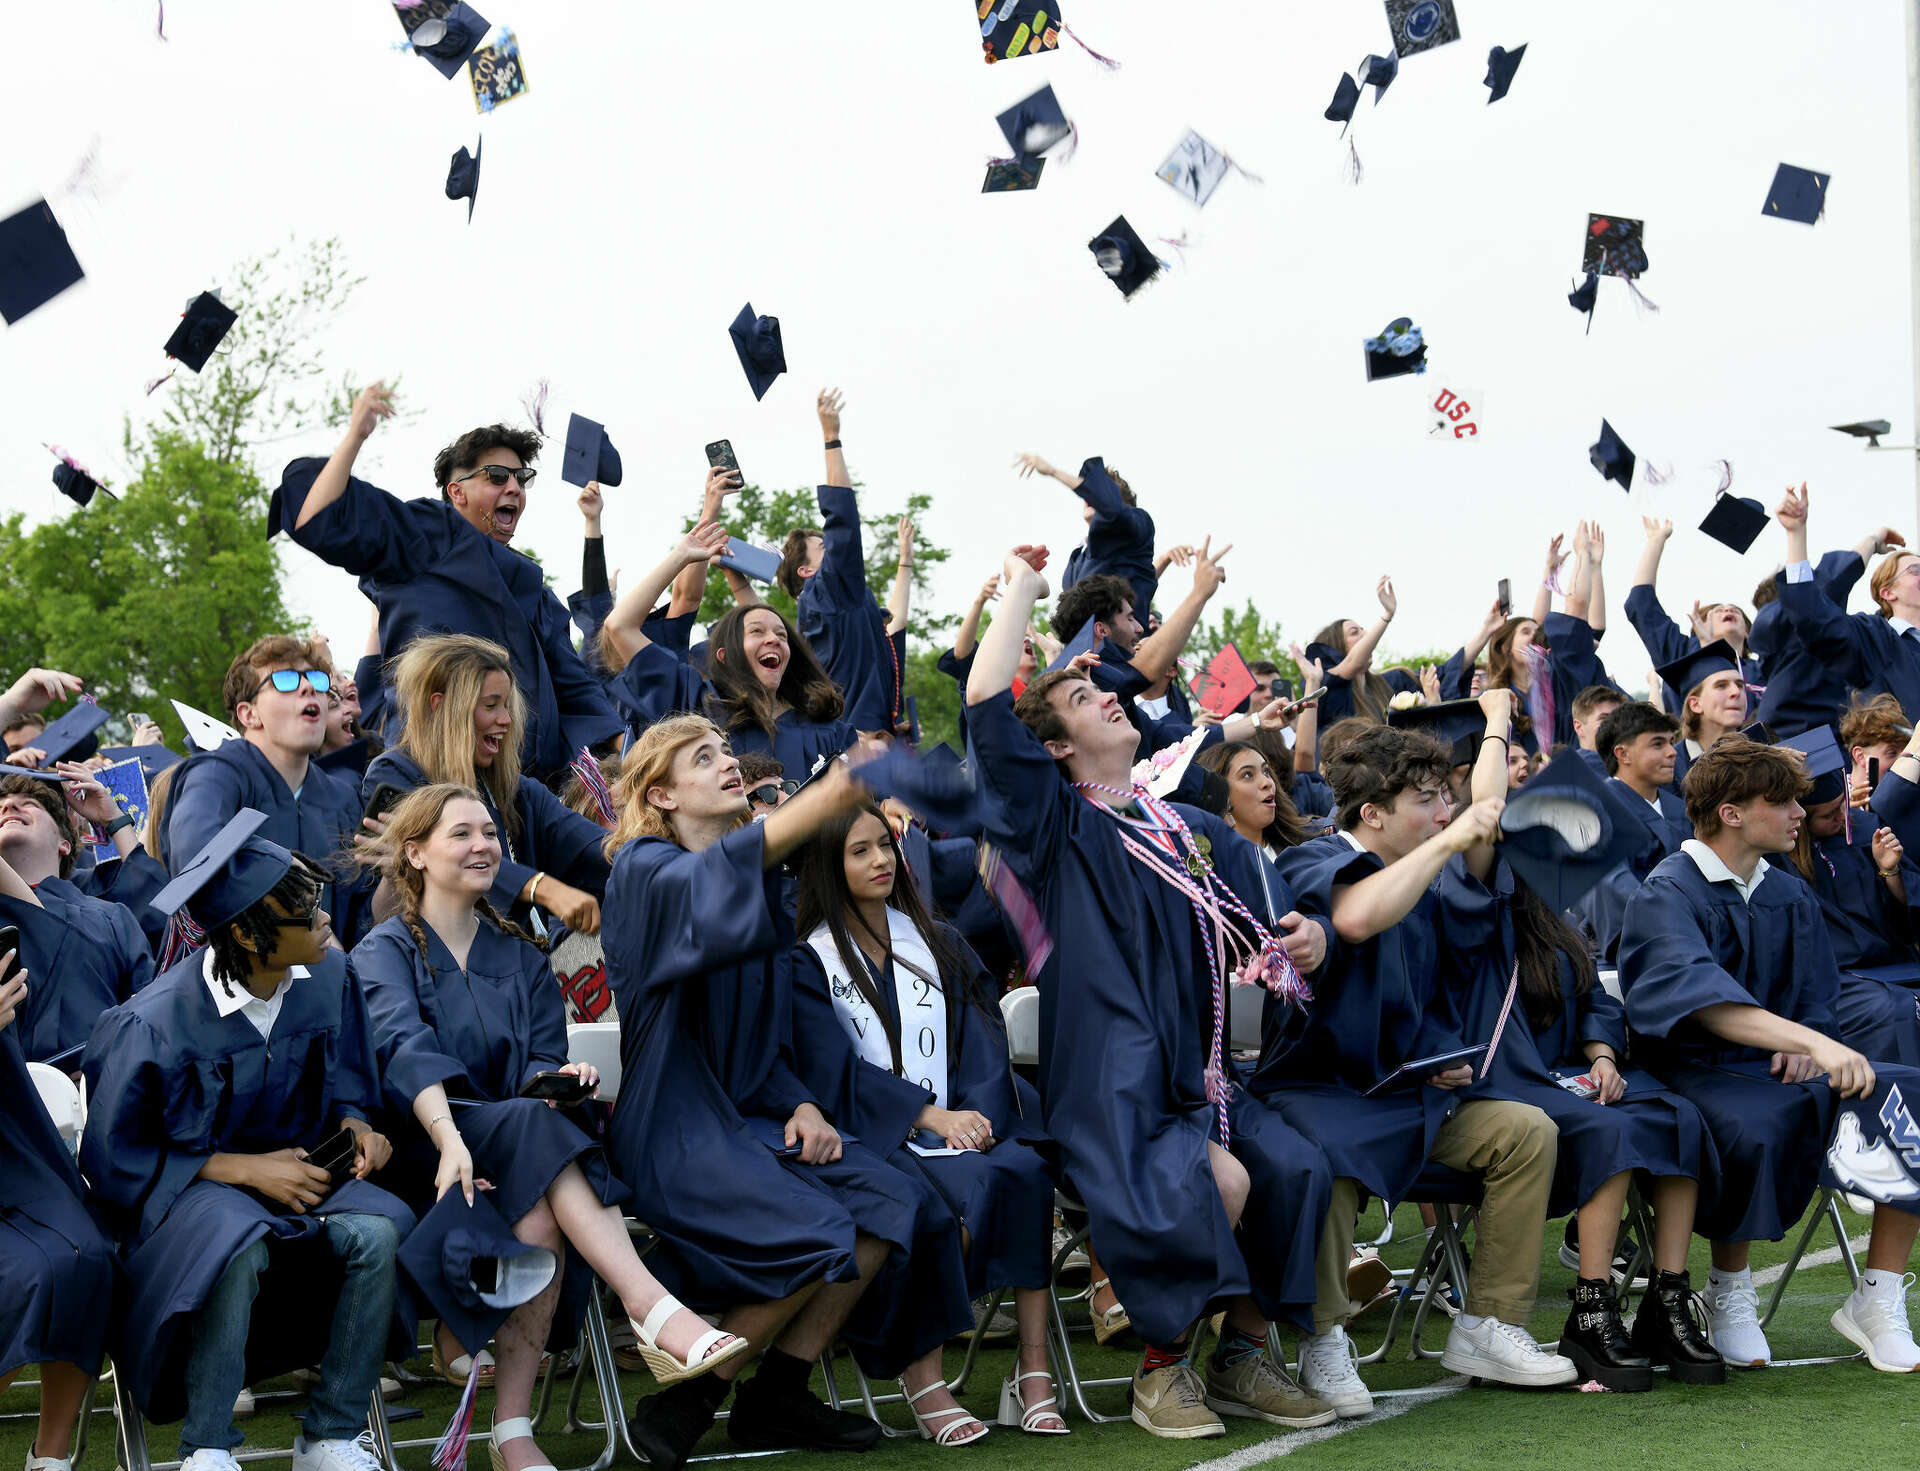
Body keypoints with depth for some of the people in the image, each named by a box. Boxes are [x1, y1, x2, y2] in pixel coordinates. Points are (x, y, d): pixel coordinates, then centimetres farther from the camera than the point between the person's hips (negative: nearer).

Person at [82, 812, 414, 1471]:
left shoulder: (327, 974, -6)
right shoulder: (154, 1026, -22)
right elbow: (112, 1159, -12)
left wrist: (354, 1124, -10)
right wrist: (243, 1169, -18)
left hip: (294, 1170, 5)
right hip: (184, 1189, -5)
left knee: (375, 1232, -27)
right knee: (239, 1246, -39)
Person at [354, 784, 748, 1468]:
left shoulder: (520, 955, 20)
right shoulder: (384, 950, 4)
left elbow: (540, 1061, 7)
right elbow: (406, 1049, -16)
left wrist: (554, 1079, -19)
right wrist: (450, 1137, -35)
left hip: (517, 1146, 4)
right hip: (418, 1150, -4)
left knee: (542, 1217, -33)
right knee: (534, 1125, -35)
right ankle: (652, 1308, -47)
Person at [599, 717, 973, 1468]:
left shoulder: (762, 883, 18)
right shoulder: (644, 870, -6)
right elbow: (714, 876, -30)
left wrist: (802, 1105, 0)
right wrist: (832, 792, -41)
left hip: (751, 1113, 8)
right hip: (674, 1126, -8)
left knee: (894, 1201, -13)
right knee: (815, 1232, -27)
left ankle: (776, 1396, -4)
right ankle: (682, 1405, -10)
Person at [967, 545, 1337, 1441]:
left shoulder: (1202, 833, 20)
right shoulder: (1057, 827, 4)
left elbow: (1253, 943, 21)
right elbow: (987, 707, -10)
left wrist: (1298, 948, -4)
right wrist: (1020, 591, -1)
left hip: (1201, 1069, 5)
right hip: (1113, 1080, -5)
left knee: (1294, 1167, -22)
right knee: (1211, 1183, -30)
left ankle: (1244, 1355, -6)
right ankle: (1164, 1366, -9)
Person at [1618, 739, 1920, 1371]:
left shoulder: (1790, 896, 14)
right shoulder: (1667, 894, -9)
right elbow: (1701, 998, -27)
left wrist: (1805, 1044, -5)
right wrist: (1810, 1041, -40)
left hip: (1781, 1061, 6)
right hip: (1700, 1071, -6)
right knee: (1753, 1128, -40)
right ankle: (1729, 1295, -13)